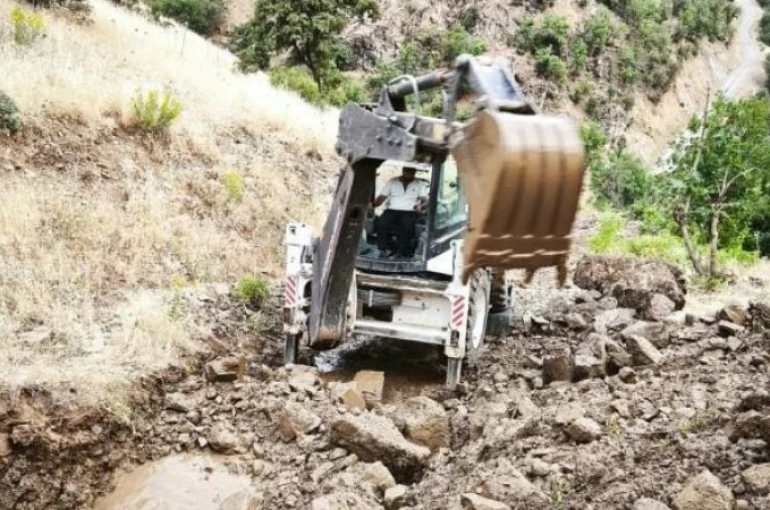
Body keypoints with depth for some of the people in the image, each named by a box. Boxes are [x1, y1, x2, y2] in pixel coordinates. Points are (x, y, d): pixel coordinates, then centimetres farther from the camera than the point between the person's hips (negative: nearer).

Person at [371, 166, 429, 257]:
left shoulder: (420, 184, 14)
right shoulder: (392, 182, 18)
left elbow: (426, 200, 2)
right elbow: (382, 197, 12)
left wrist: (421, 206, -22)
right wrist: (373, 204, -10)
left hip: (410, 211, -1)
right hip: (392, 210, 2)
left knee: (408, 226, -36)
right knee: (381, 223, -31)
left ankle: (400, 253, -30)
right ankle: (386, 249, -21)